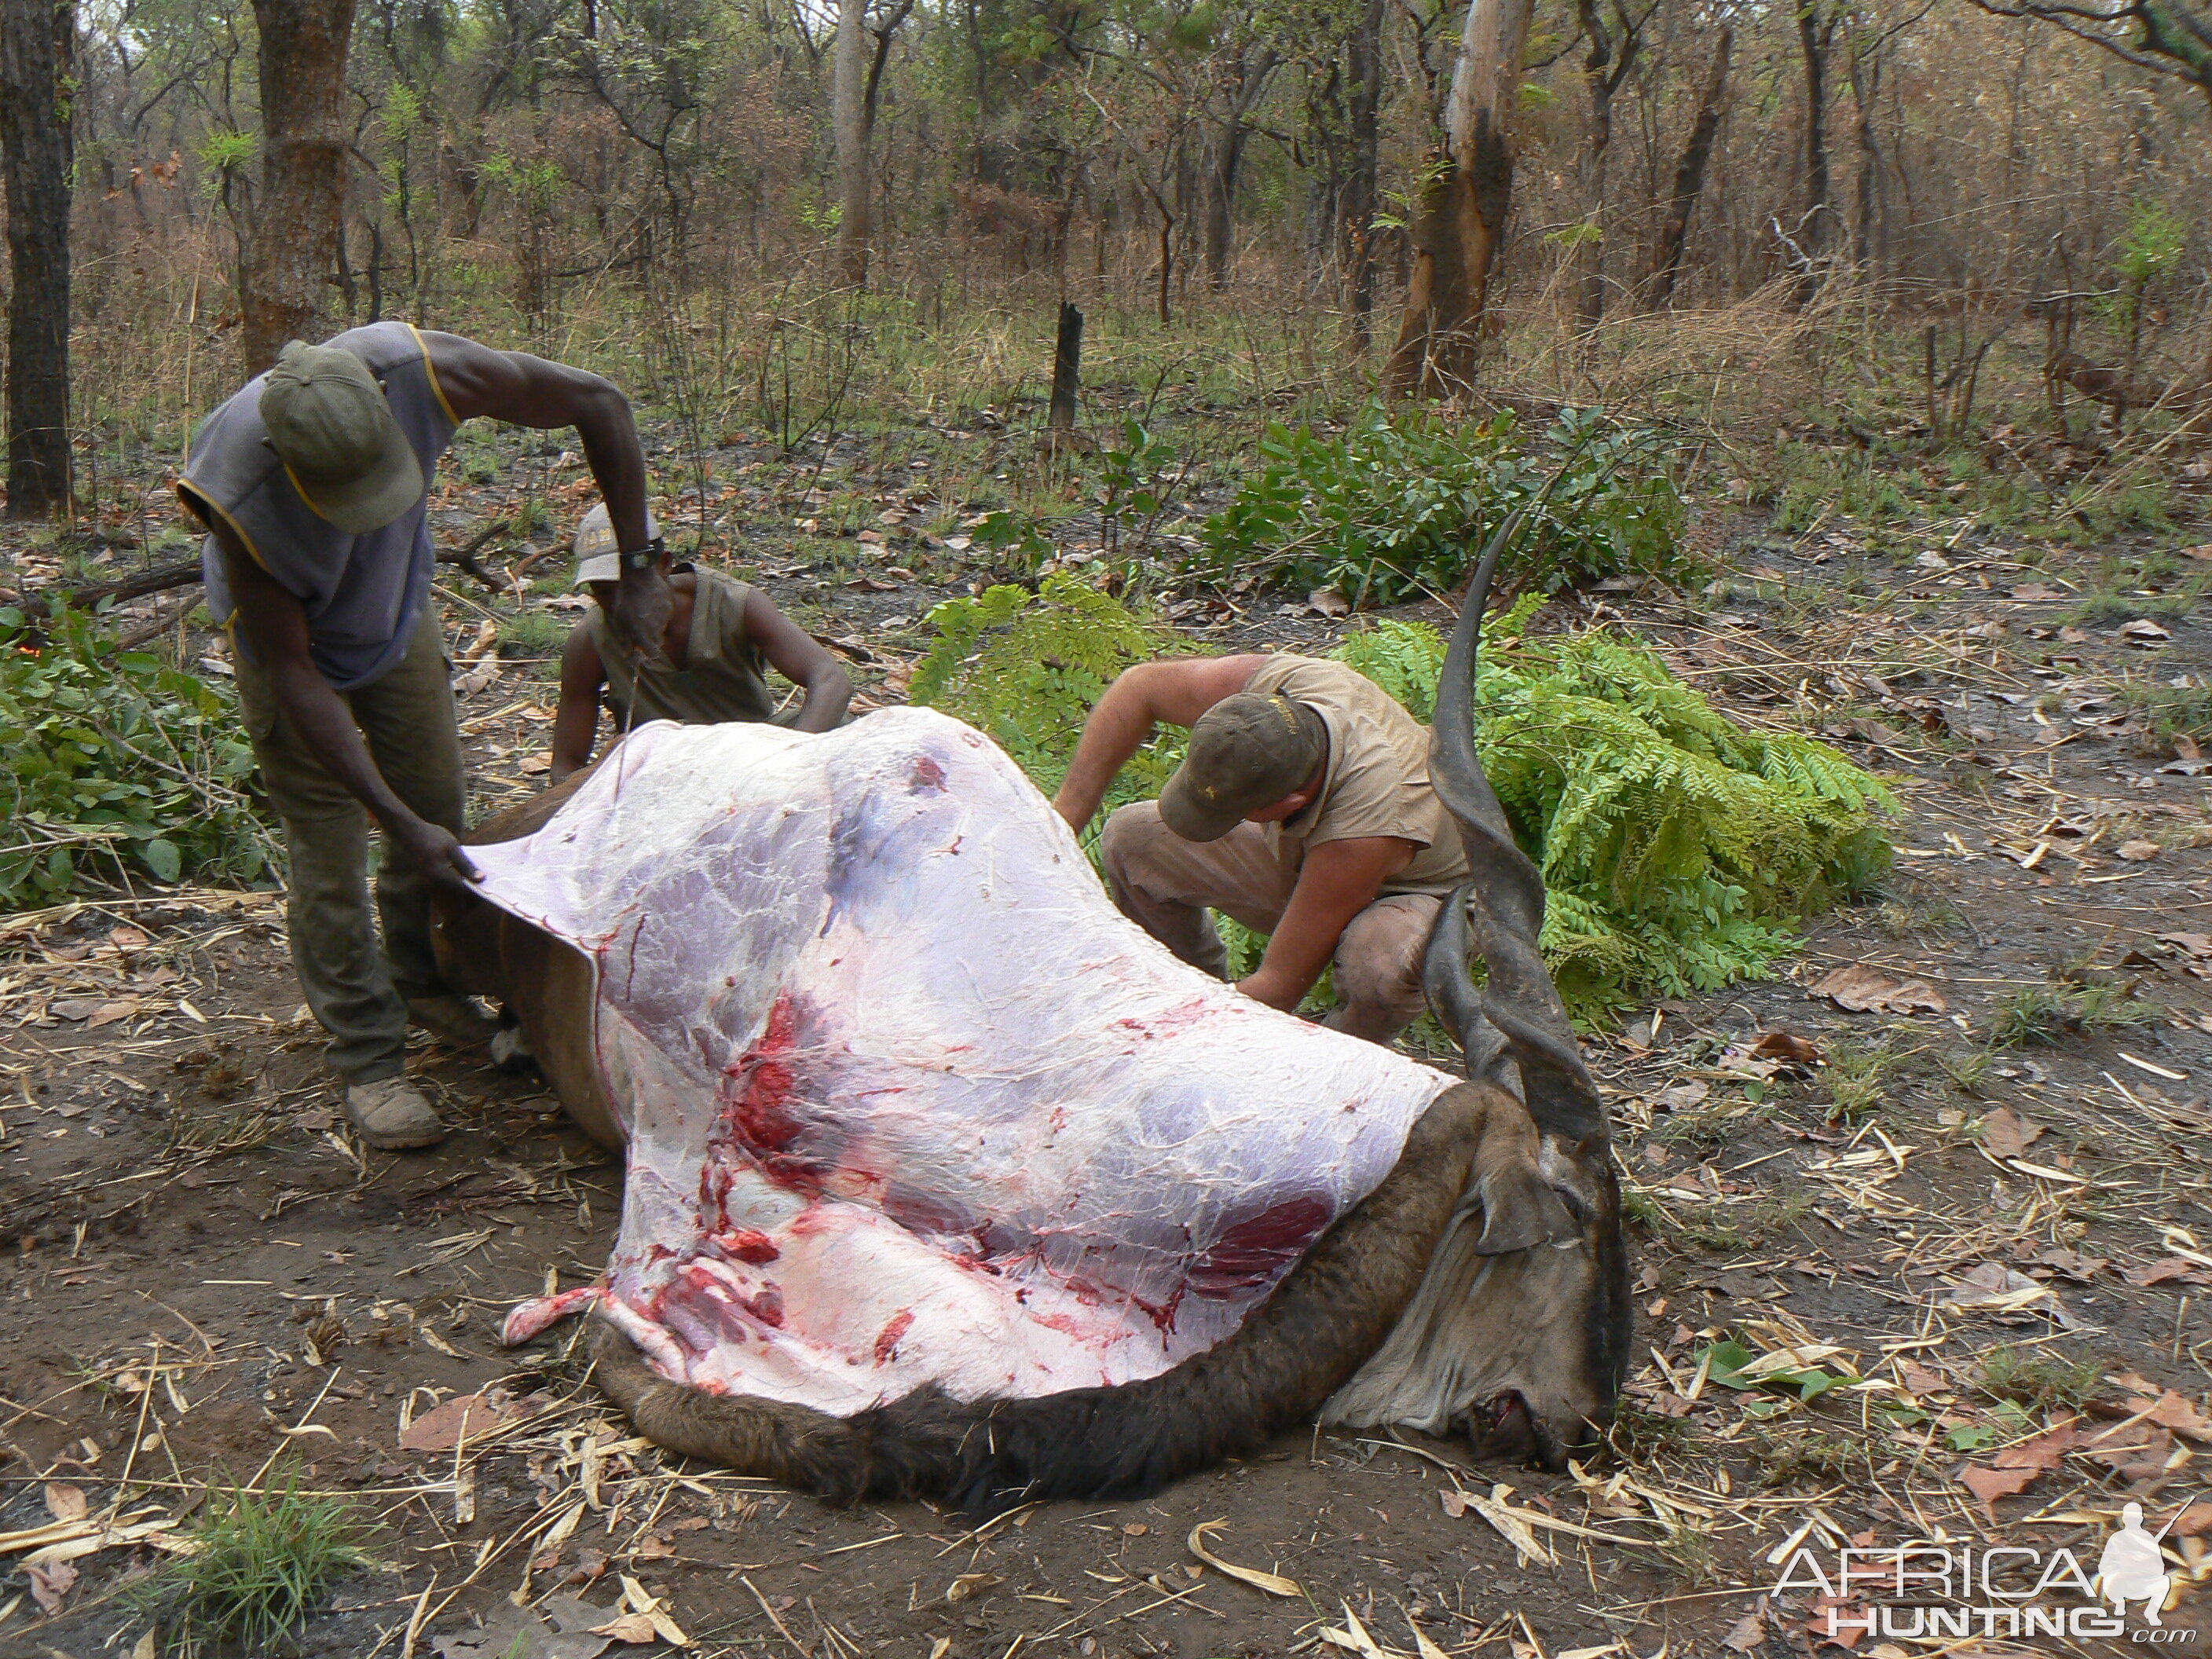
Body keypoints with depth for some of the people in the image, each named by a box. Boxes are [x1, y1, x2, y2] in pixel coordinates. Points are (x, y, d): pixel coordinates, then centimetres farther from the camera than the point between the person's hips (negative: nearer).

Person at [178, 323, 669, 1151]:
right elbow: (291, 669, -32)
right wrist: (400, 824, -33)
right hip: (291, 631, -4)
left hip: (398, 608, 4)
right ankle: (368, 1060, 9)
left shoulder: (427, 371, -36)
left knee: (439, 801, 12)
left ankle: (423, 983, 35)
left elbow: (597, 403, -22)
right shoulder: (235, 494, -41)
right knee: (329, 844, -5)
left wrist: (639, 567, -21)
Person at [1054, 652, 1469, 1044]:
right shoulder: (1270, 684, -32)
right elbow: (1141, 686, -12)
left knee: (1378, 965, -41)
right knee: (1131, 839, -7)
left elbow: (1282, 984, -33)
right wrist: (1065, 816, -17)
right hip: (1297, 851, 6)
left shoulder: (1364, 832, -44)